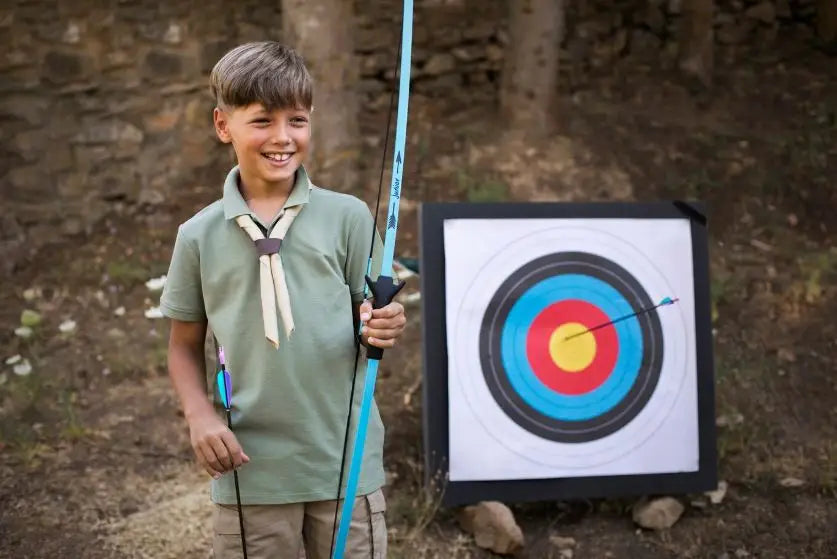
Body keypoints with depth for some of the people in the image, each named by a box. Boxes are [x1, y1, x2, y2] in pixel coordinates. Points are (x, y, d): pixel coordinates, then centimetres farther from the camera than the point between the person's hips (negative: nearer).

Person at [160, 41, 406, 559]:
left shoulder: (347, 216, -4)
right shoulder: (200, 234, -1)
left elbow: (370, 319, 4)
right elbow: (185, 345, 8)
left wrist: (383, 328, -18)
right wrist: (200, 417, -7)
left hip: (345, 462, 0)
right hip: (250, 468, 1)